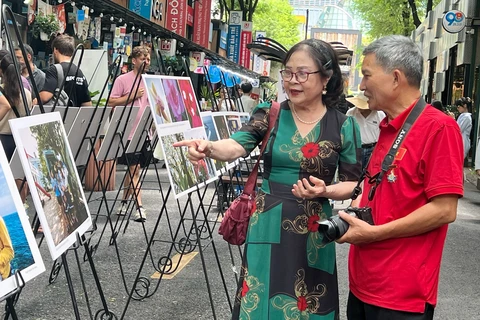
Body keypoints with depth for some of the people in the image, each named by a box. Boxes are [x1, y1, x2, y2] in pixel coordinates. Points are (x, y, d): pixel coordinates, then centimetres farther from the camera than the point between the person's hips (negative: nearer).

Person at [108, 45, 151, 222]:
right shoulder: (123, 80, -3)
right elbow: (111, 102, -7)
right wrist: (132, 96, -13)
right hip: (128, 132, -5)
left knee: (134, 169, 13)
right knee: (134, 168, -8)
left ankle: (124, 201, 26)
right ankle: (139, 207, -9)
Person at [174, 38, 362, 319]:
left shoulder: (344, 126, -2)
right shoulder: (269, 113, -1)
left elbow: (353, 184, 1)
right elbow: (236, 146, -17)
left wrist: (325, 191, -19)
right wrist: (209, 148, -37)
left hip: (313, 232, 0)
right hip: (267, 227, 1)